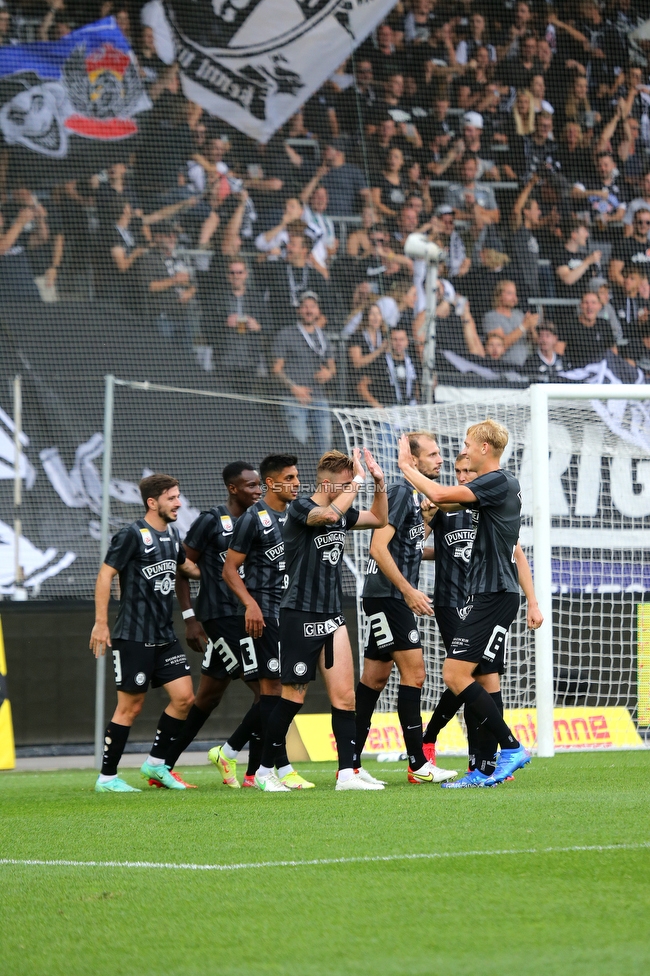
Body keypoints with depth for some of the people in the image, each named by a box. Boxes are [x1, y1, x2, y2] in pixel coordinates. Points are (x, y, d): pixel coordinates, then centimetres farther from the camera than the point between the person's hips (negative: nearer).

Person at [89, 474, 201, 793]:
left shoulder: (171, 534, 12)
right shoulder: (132, 535, -11)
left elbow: (186, 566, 31)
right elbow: (105, 575, -12)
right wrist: (100, 623, -15)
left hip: (164, 635, 7)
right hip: (134, 637, -7)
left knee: (184, 697, 0)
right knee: (131, 706, -4)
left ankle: (156, 762, 15)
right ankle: (107, 778, 5)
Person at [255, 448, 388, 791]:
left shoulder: (342, 512, 10)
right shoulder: (301, 508, -12)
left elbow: (379, 519, 23)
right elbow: (329, 514, -33)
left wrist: (378, 481, 7)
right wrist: (359, 480, -25)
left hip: (332, 617, 7)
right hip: (300, 617, -7)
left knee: (344, 696, -1)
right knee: (294, 698, -2)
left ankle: (348, 771, -2)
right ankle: (264, 770, 11)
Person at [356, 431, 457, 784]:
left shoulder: (415, 495, 17)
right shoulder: (401, 492, -12)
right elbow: (378, 547, -19)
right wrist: (408, 590, -21)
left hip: (393, 599, 10)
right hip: (386, 596, -10)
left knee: (375, 679, 9)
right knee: (413, 672, -11)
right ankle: (418, 765, -11)